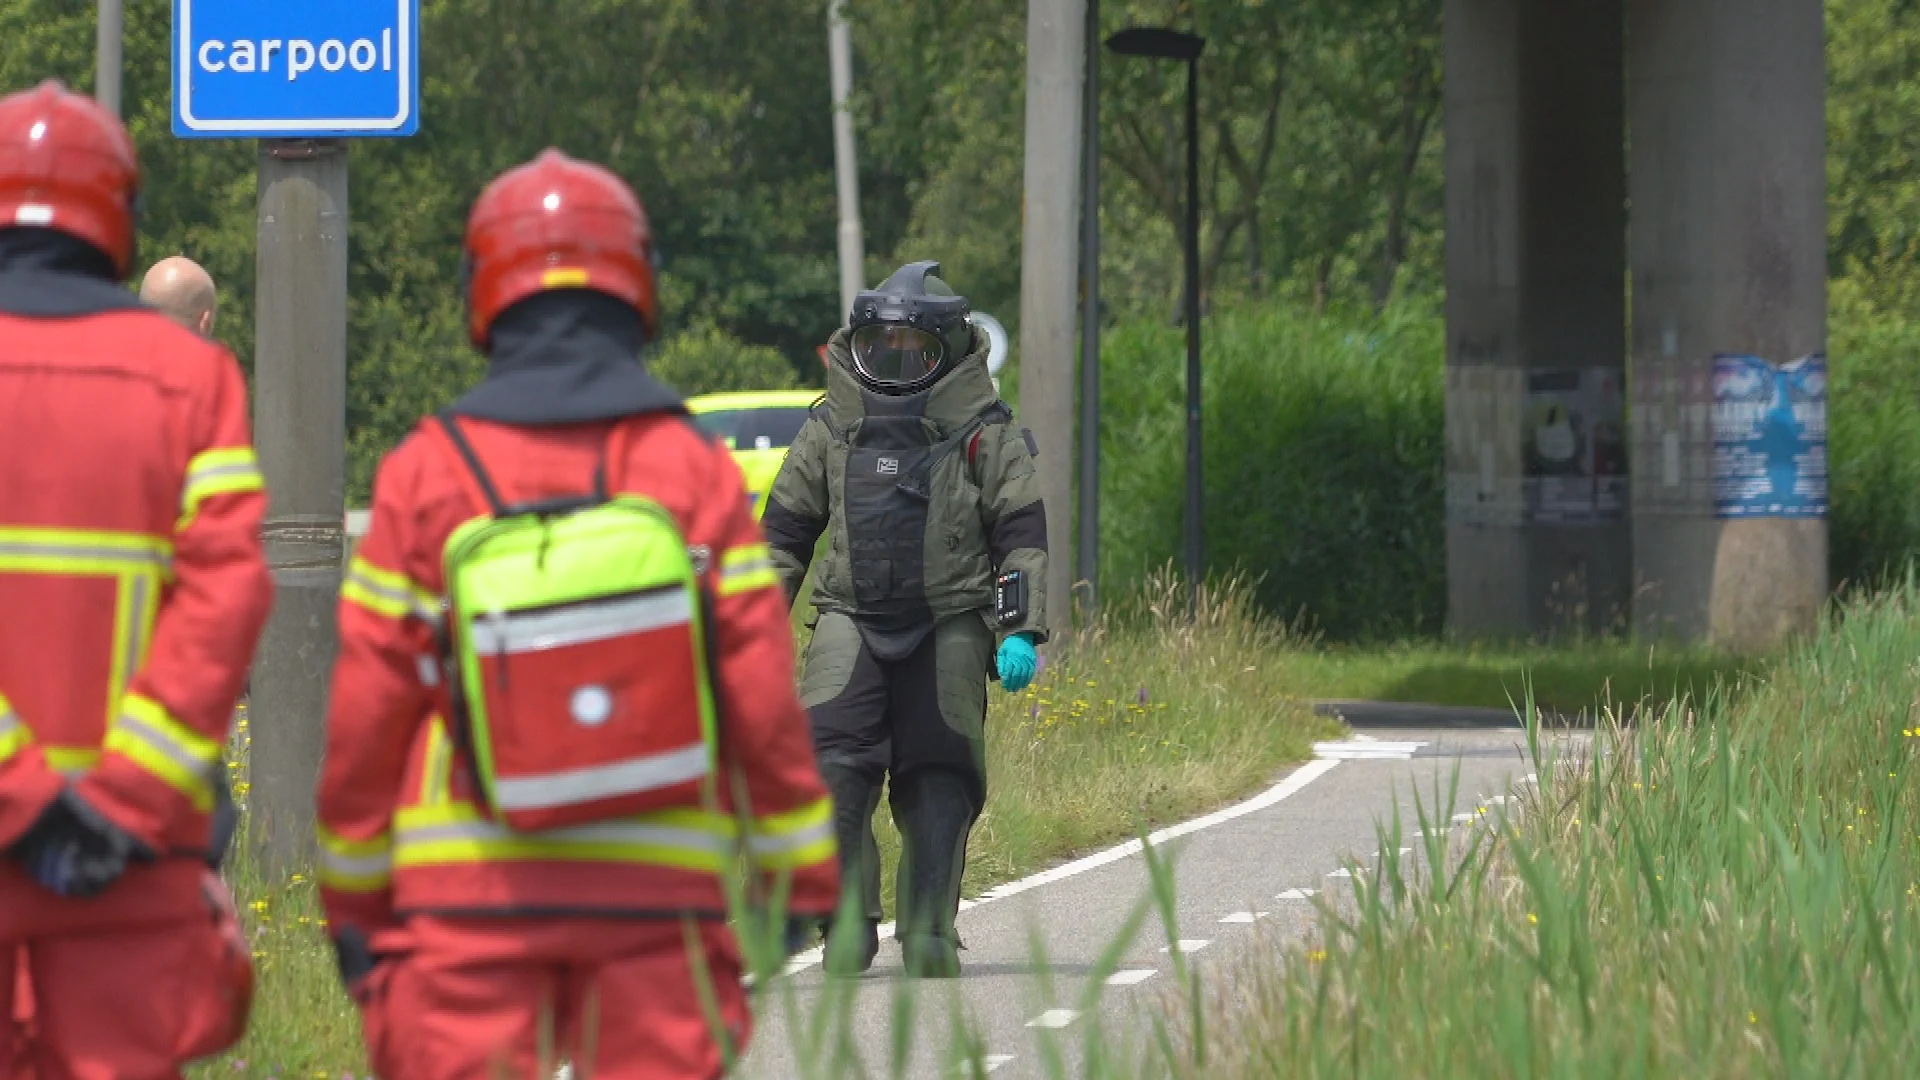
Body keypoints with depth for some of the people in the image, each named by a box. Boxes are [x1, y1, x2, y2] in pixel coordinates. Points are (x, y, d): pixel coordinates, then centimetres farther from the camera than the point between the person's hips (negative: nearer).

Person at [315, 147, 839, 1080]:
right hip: (659, 894, 1)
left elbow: (365, 715, 0)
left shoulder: (425, 476, -2)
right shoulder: (694, 472, 1)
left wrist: (352, 899, 10)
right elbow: (764, 698, 0)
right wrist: (800, 888, 8)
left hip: (468, 894, -1)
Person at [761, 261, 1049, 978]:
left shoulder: (984, 433, 5)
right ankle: (850, 927, -14)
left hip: (949, 627, -1)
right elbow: (784, 531, 18)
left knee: (938, 781, -3)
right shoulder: (832, 428, 13)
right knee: (832, 767, -16)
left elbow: (1023, 535, 4)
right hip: (851, 620, 1)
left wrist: (1021, 632, -6)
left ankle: (929, 933, 3)